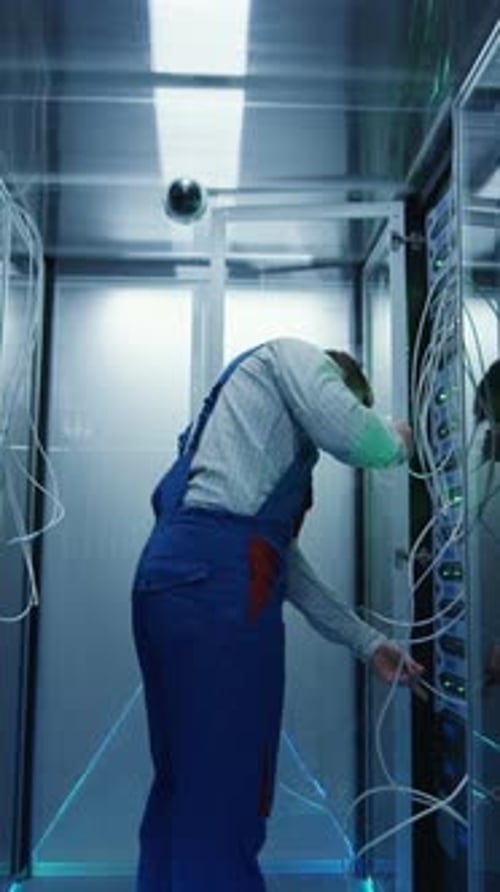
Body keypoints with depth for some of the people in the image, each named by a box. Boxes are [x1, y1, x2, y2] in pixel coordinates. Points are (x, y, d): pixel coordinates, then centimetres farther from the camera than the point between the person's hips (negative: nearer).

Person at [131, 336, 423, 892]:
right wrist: (397, 442, 17)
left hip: (167, 577, 10)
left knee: (180, 791, 15)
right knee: (227, 801, -4)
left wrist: (367, 643, 30)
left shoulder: (274, 452, 34)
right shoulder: (293, 354, 11)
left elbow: (288, 562, 29)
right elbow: (355, 440, -7)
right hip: (218, 581, -10)